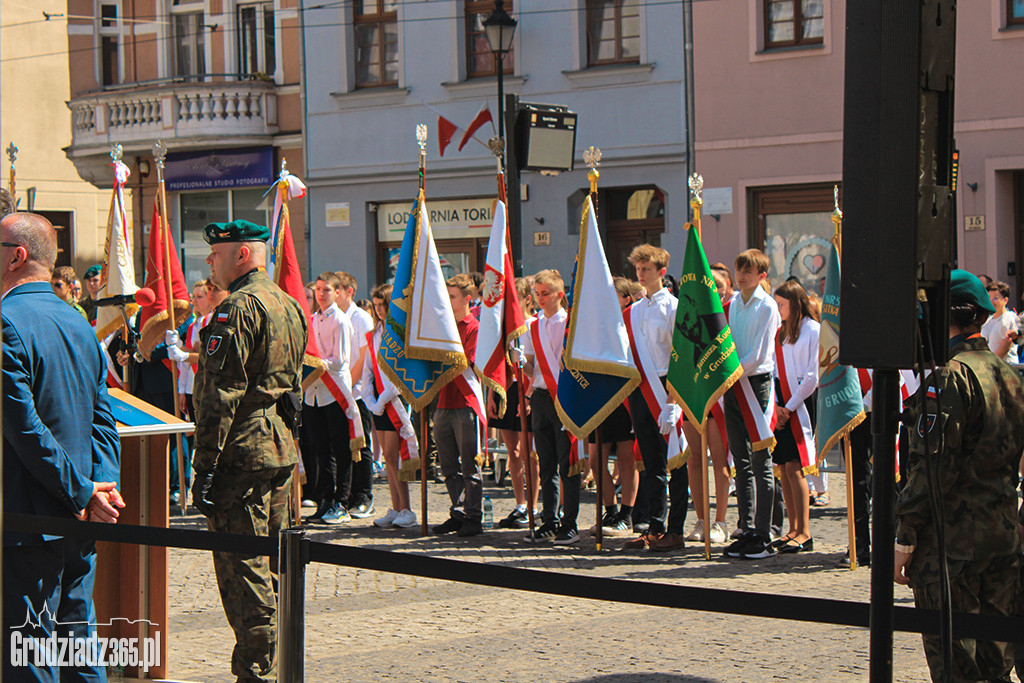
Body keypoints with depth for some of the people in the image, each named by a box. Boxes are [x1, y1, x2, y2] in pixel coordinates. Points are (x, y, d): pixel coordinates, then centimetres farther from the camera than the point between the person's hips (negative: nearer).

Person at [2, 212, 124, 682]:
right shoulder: (78, 322, 12)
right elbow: (102, 419, 10)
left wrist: (83, 492, -12)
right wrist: (102, 485, 0)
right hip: (79, 522, 8)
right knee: (78, 639, 15)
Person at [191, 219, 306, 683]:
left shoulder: (238, 309, -14)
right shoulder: (288, 306, 15)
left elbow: (220, 394, -18)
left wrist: (204, 465, -17)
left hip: (242, 453, -9)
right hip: (281, 449, 9)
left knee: (242, 566, -5)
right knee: (267, 564, 15)